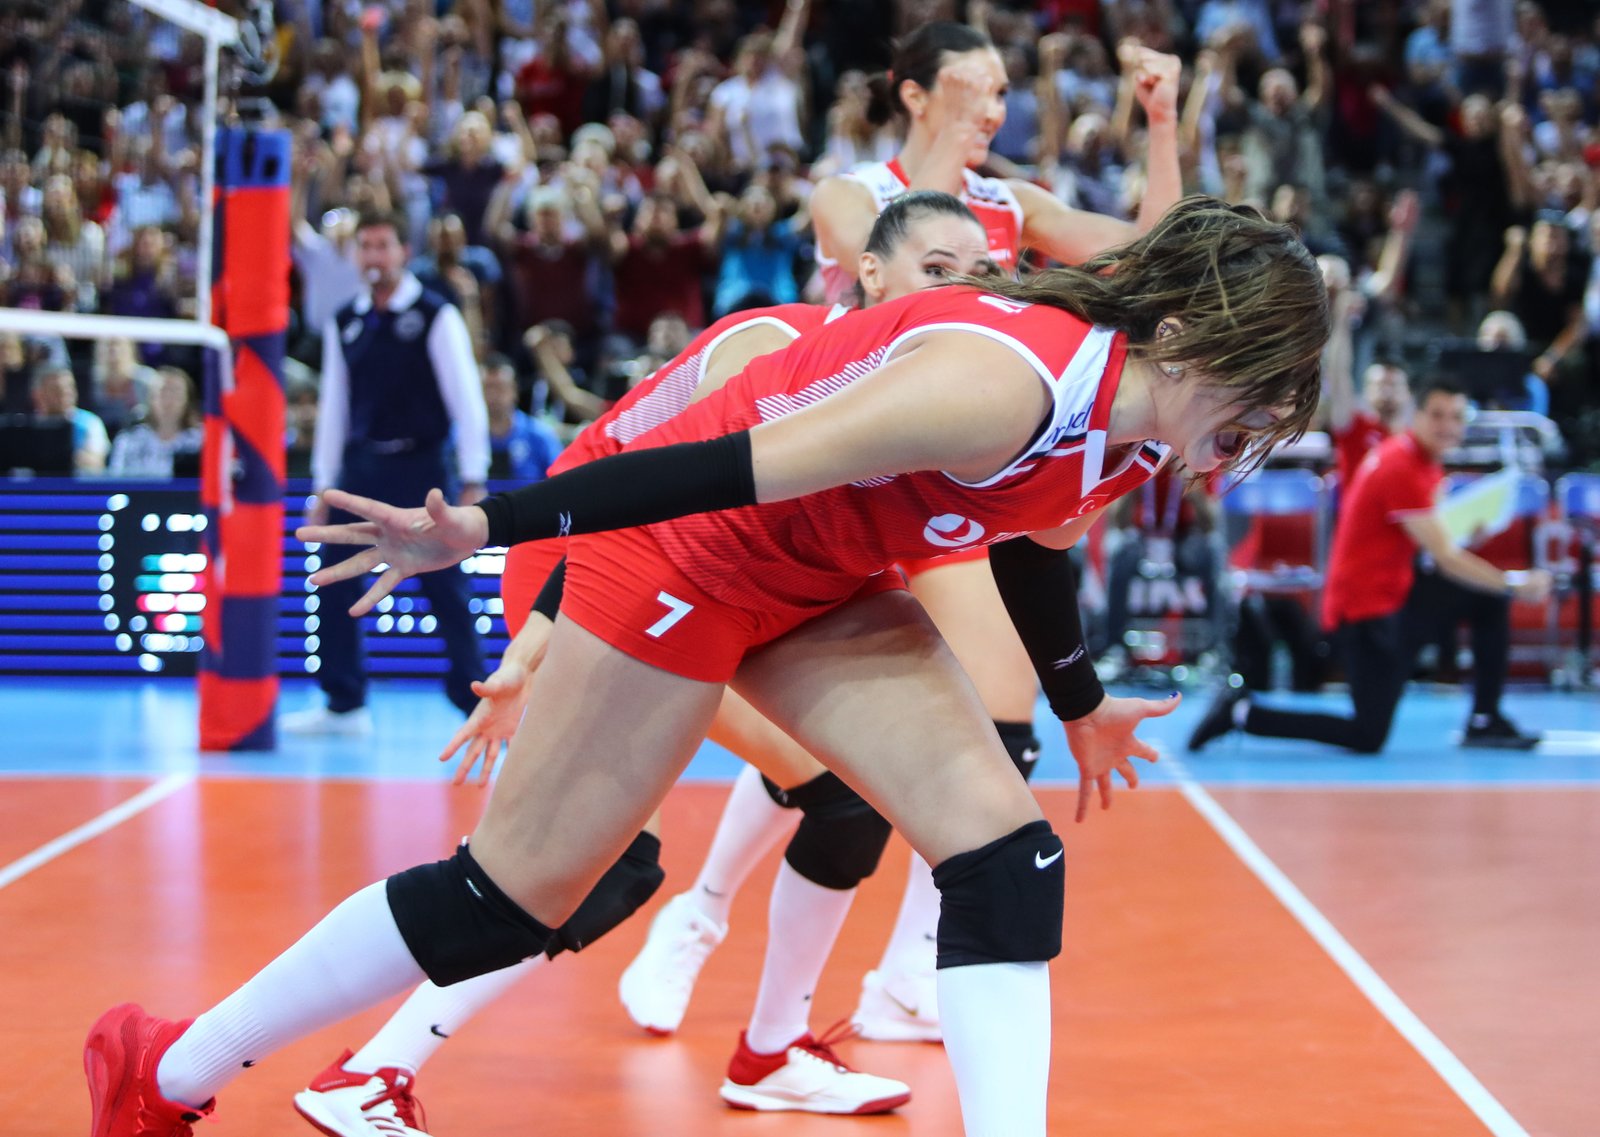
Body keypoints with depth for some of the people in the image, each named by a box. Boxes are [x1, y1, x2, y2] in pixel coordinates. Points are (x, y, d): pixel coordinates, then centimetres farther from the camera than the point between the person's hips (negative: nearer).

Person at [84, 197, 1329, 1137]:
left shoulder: (1127, 433, -4)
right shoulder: (1014, 383, -32)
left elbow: (1034, 543, 18)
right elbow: (739, 467, -33)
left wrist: (1081, 703, 32)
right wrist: (487, 529, -32)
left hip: (817, 586, 9)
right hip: (681, 553, -8)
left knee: (1008, 857, -7)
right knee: (509, 896, -1)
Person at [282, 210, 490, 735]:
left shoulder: (435, 316, -3)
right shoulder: (344, 322, 10)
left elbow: (466, 400, -5)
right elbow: (333, 403, 15)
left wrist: (473, 483, -10)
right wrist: (324, 484, 12)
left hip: (419, 465, -5)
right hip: (360, 467, 5)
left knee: (444, 588, -4)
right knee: (336, 582, 2)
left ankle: (476, 700, 4)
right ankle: (344, 703, 12)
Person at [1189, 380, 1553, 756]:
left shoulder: (1427, 463, 7)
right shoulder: (1401, 469, -23)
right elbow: (1444, 557, -22)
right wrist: (1515, 585, -15)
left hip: (1397, 589, 10)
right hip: (1365, 608, -10)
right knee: (1368, 738, -9)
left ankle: (1485, 721, 14)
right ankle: (1241, 713, -3)